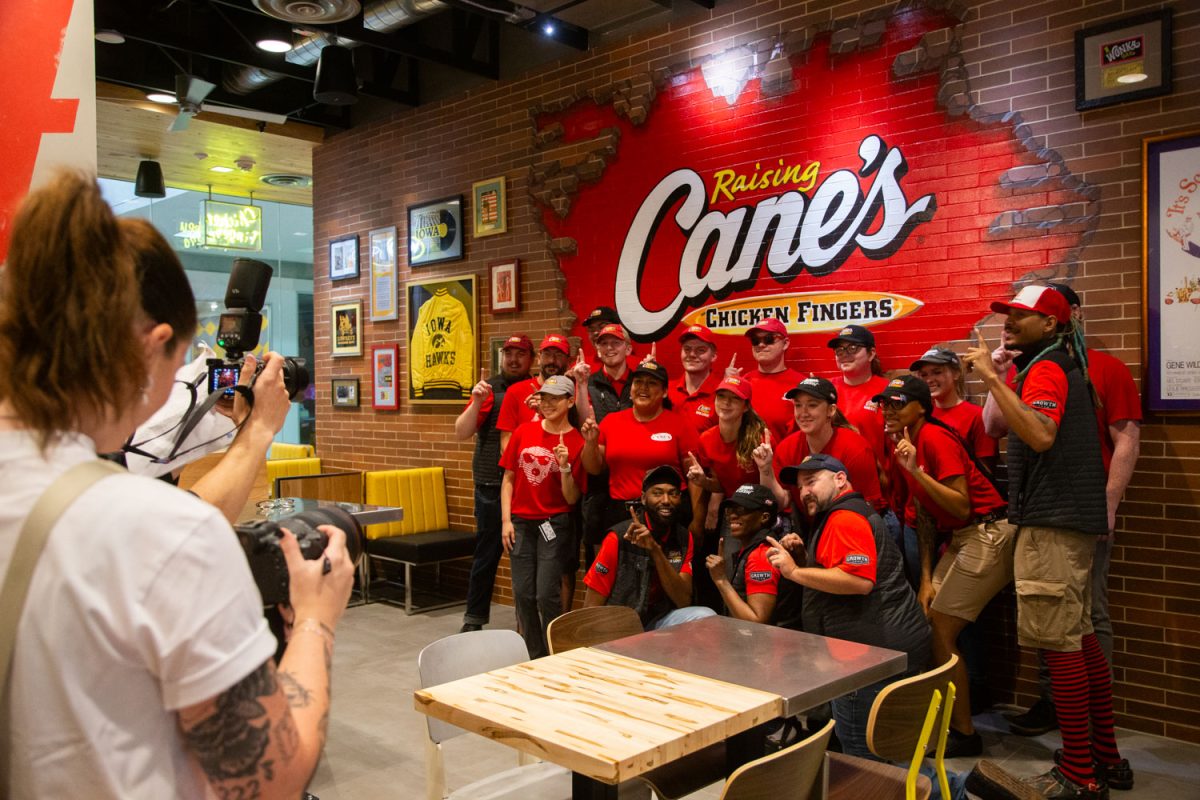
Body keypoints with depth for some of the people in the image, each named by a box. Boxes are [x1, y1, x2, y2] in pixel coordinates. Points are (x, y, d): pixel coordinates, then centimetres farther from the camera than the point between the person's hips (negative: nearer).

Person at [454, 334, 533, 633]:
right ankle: (473, 619, 15)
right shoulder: (490, 389, 2)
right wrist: (476, 402, -17)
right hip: (492, 485, -1)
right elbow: (461, 433, -2)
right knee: (487, 552, 4)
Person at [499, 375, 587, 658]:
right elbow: (508, 479, 6)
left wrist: (565, 467, -22)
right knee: (523, 594, 6)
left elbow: (572, 499, -7)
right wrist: (506, 520, 0)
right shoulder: (524, 432, 2)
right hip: (521, 523, 3)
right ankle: (535, 658, 21)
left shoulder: (576, 443, -7)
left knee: (547, 594, -6)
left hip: (554, 524, -3)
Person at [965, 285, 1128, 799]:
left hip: (1052, 521, -11)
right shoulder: (1062, 365, 19)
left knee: (1059, 644, -6)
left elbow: (1040, 434, -30)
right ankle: (1106, 756, 26)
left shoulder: (1045, 368, -12)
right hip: (1068, 519, 11)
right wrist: (997, 377, 12)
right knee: (1079, 638, 16)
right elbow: (994, 427, 18)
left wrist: (992, 378, -29)